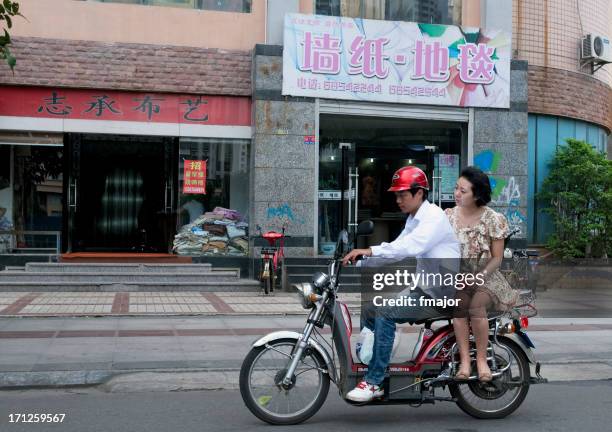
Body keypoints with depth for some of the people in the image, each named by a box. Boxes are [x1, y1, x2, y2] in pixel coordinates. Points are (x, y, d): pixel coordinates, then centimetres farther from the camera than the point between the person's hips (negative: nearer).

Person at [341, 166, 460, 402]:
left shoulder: (434, 217, -16)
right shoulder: (414, 218, 15)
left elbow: (412, 245, -33)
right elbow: (397, 247, 9)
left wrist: (371, 250, -41)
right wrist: (362, 256, -5)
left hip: (443, 292, -10)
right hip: (424, 287, 10)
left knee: (385, 312, -25)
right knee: (369, 312, 3)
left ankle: (374, 381, -19)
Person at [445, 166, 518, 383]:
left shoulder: (493, 219, -5)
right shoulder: (448, 215, 4)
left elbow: (496, 258, -3)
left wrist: (481, 275, -19)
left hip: (486, 277, -2)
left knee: (476, 306, -32)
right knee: (458, 304, -31)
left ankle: (482, 359, -14)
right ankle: (464, 359, -25)